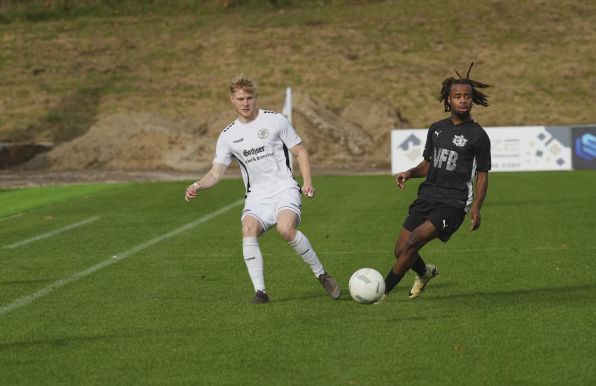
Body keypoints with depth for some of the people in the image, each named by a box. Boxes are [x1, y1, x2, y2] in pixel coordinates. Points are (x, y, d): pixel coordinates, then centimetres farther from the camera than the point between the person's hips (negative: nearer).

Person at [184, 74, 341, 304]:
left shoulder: (275, 121, 1)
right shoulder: (228, 136, 8)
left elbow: (300, 152, 6)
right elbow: (216, 173, 6)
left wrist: (307, 181, -8)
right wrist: (197, 186, -15)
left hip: (285, 190, -3)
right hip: (257, 197, 3)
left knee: (286, 229, -31)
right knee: (248, 229, -28)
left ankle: (322, 275, -12)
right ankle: (260, 291, -25)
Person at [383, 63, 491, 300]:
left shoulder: (478, 136, -2)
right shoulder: (437, 129, 13)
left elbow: (482, 176, 1)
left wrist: (476, 207, -13)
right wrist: (409, 173, 1)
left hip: (454, 203, -6)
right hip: (427, 196, 6)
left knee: (414, 241, -23)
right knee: (400, 251, 1)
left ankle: (382, 291, -14)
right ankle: (425, 273, 37)